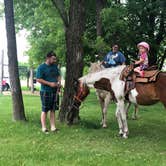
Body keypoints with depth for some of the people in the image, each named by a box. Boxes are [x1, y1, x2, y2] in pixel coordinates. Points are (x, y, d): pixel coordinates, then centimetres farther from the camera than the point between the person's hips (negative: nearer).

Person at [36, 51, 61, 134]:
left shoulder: (55, 66, 10)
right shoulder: (41, 67, -10)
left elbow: (58, 75, 23)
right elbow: (38, 79, -14)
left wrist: (59, 82, 2)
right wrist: (50, 83, -19)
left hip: (54, 91, 6)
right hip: (45, 92, -6)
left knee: (53, 110, 9)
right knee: (45, 110, 0)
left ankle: (53, 127, 15)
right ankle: (44, 128, 7)